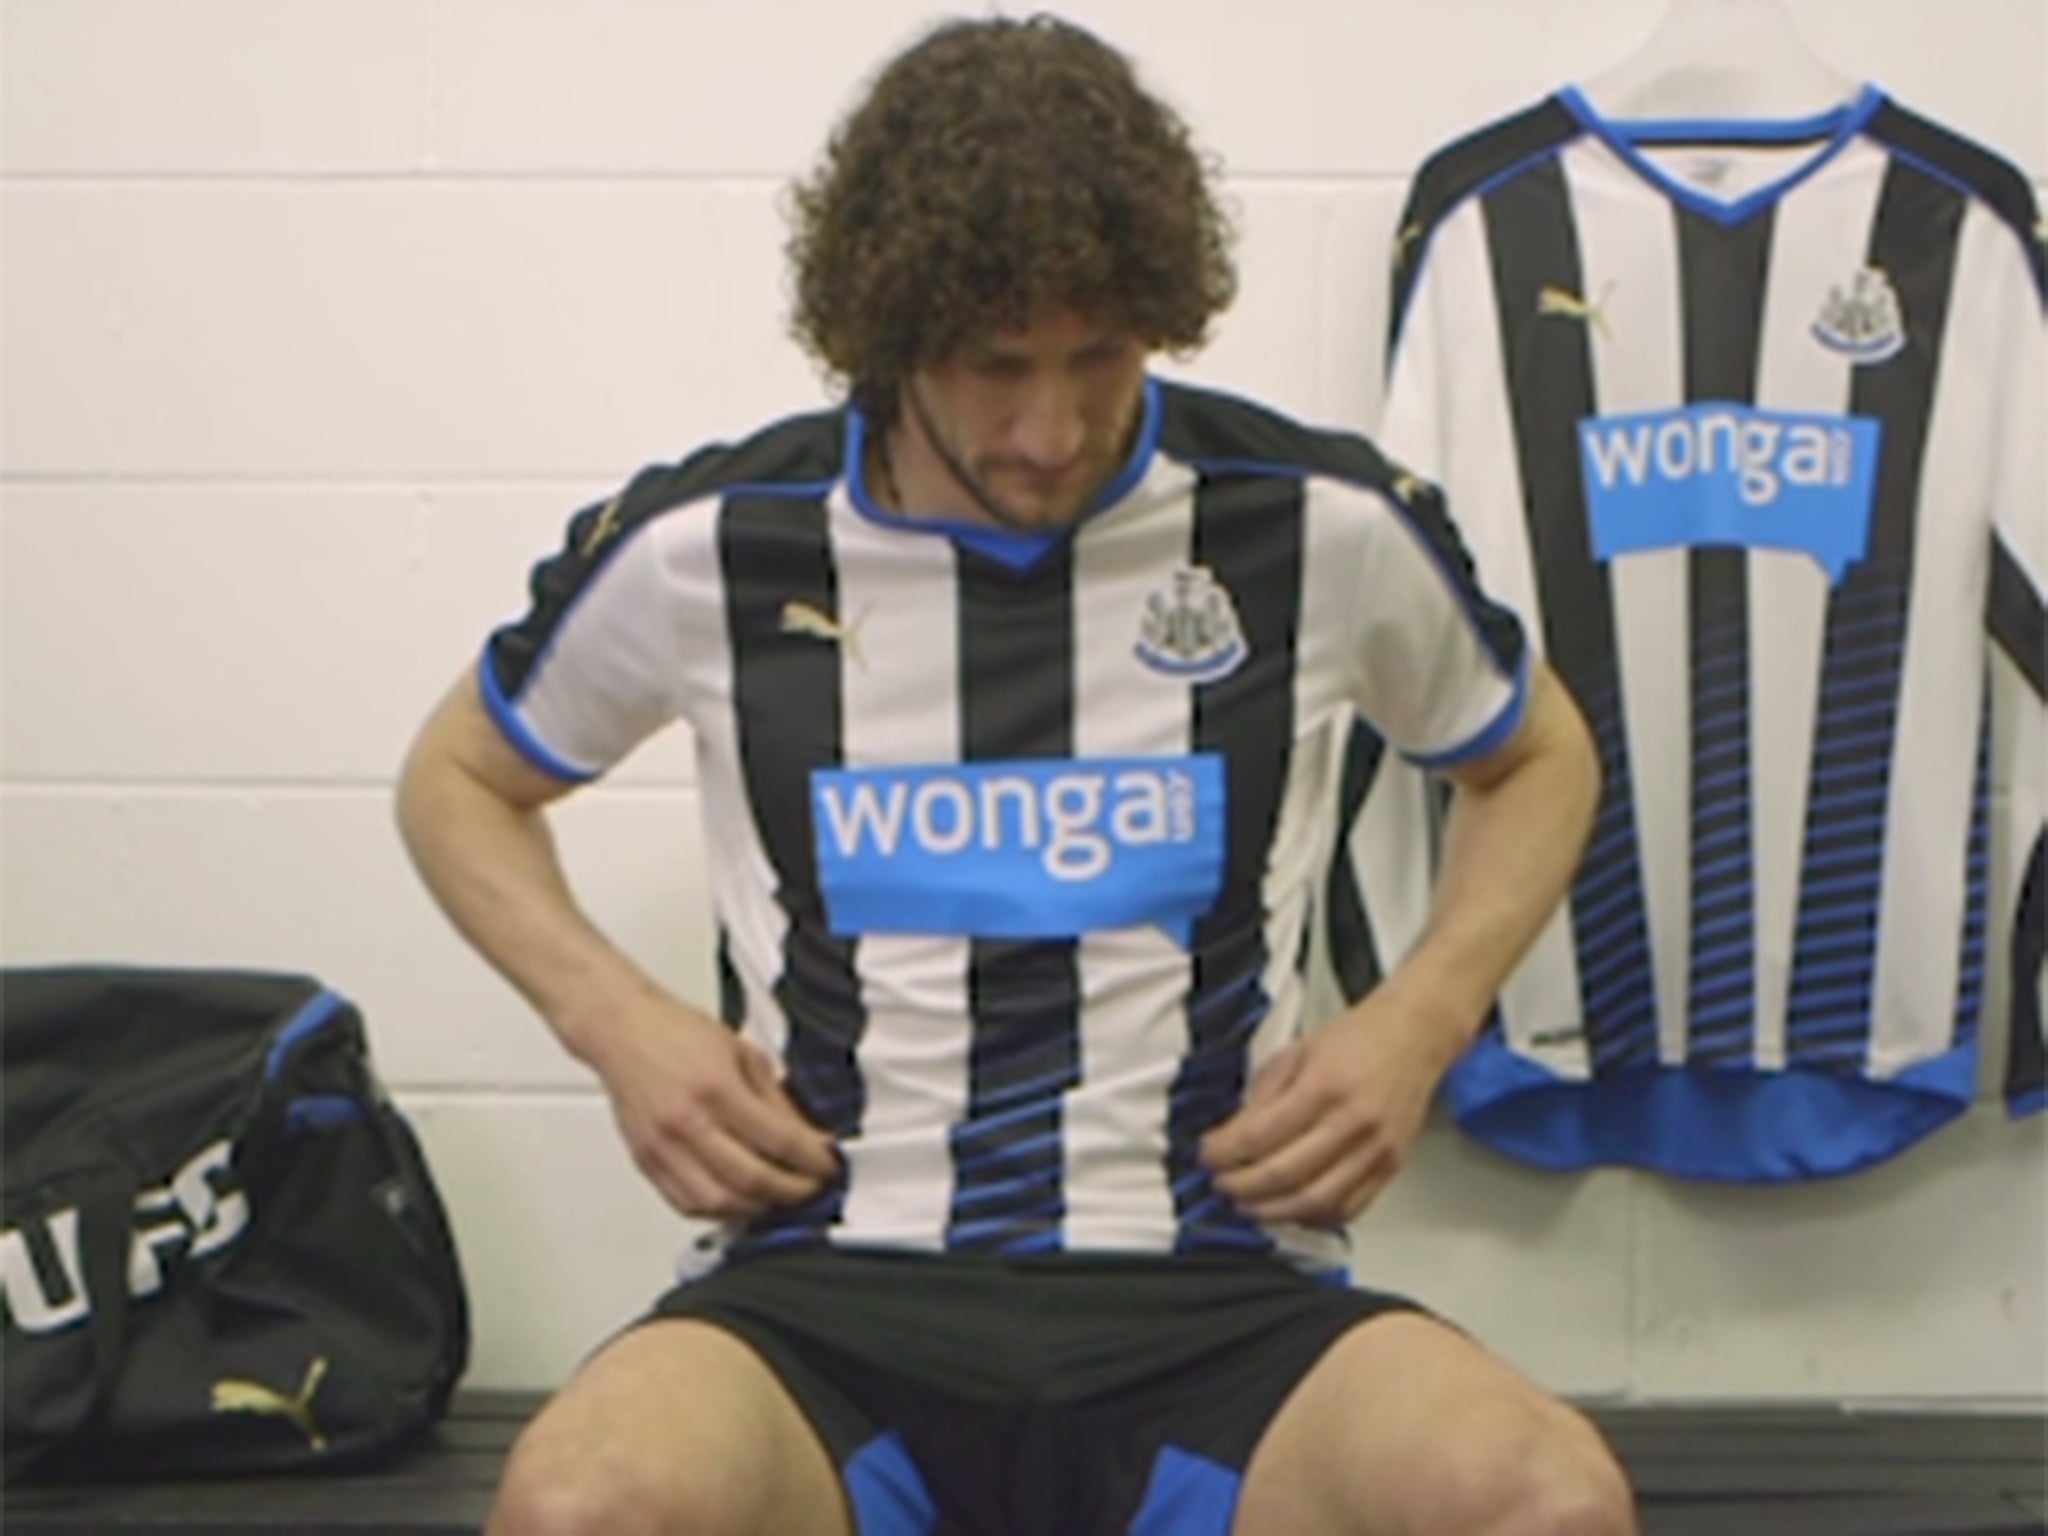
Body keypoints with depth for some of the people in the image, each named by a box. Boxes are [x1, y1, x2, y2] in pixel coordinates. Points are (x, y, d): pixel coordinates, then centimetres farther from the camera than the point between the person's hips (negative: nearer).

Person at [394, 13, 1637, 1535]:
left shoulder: (1323, 523, 2)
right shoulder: (707, 543, 2)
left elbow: (1537, 757, 21)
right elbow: (460, 776, 20)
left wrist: (1419, 1021, 3)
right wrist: (617, 1019, 1)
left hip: (1209, 1295, 1)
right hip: (835, 1287, 0)